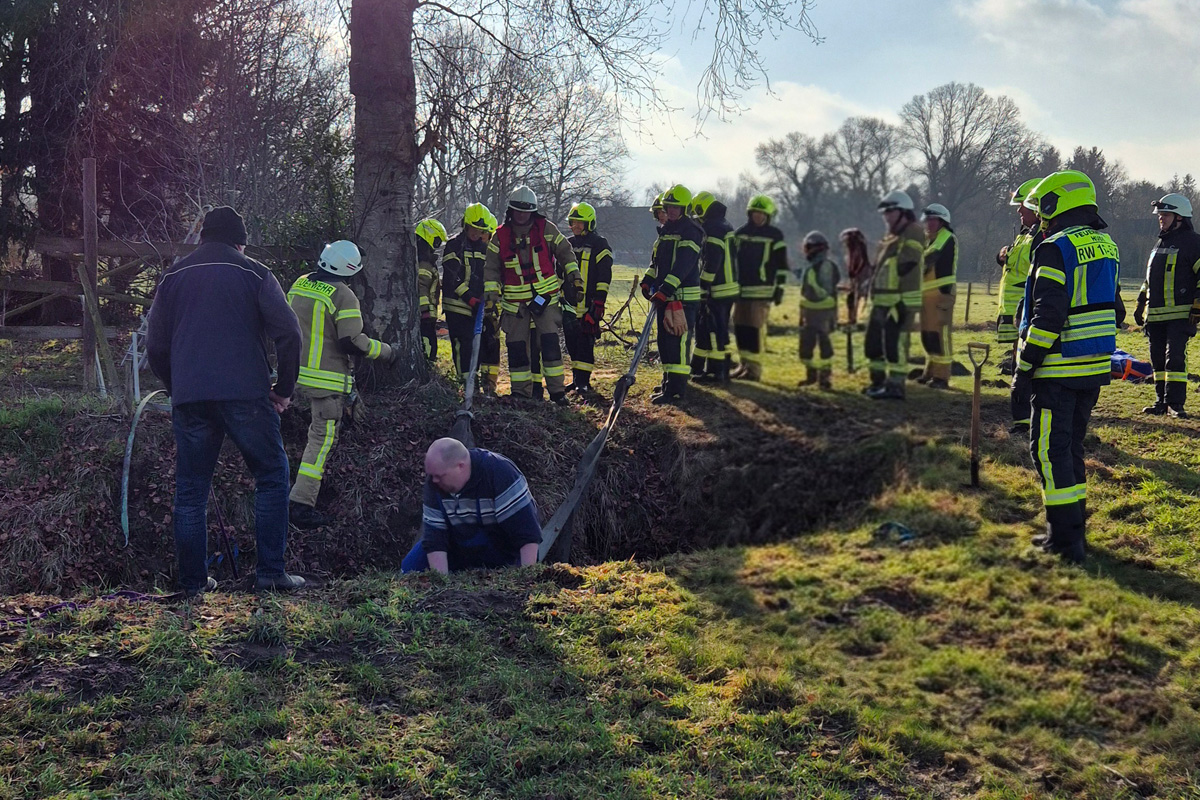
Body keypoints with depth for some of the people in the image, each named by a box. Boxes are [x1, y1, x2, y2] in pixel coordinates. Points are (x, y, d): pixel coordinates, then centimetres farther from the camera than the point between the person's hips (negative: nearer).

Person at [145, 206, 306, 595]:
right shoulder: (253, 274, 5)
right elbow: (288, 333, -6)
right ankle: (270, 573, 2)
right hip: (245, 395, -3)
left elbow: (156, 346, 15)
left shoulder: (173, 277, 15)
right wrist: (284, 388, 4)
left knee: (191, 490, 11)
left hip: (189, 399, 3)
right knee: (271, 476, 8)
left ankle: (193, 581, 11)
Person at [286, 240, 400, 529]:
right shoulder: (343, 296, -17)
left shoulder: (299, 284, 6)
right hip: (328, 378, -8)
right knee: (323, 437, -4)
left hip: (300, 371, 8)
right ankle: (301, 503, -9)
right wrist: (387, 352, -9)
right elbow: (352, 342, -21)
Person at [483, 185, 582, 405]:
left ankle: (557, 389, -2)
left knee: (550, 342, -9)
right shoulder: (500, 236, 1)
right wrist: (491, 292, -8)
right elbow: (491, 268, 4)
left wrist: (575, 279, 4)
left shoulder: (546, 229, -1)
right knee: (517, 346, 4)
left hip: (545, 297, -1)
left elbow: (565, 253, 8)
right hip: (515, 302, 2)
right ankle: (521, 391, 15)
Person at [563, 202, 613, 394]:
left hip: (589, 304, -6)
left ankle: (583, 380, -5)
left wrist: (599, 301, -14)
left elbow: (604, 276, -7)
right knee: (571, 341, 8)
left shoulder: (599, 245, -3)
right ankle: (576, 378, 17)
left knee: (585, 341, -8)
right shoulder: (568, 244, 16)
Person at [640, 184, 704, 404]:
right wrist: (647, 282, 9)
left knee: (677, 342, -11)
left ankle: (676, 391, -9)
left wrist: (664, 291, -26)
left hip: (684, 297, -9)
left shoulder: (691, 231, -11)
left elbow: (683, 266, -21)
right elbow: (657, 260, 23)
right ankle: (669, 383, 27)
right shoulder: (665, 230, 18)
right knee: (664, 341, 15)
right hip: (664, 295, 9)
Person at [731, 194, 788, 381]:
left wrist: (780, 289, -6)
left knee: (756, 328, -9)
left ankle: (755, 368, -4)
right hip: (741, 288, 5)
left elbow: (782, 265, -1)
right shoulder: (740, 233, 13)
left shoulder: (775, 236, -1)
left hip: (762, 290, -5)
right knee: (740, 327, 6)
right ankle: (744, 364, 15)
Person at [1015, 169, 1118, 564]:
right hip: (1095, 368, 8)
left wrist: (1025, 363, -13)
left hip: (1059, 369, -8)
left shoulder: (1055, 249, -15)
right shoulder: (1106, 246, 13)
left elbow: (1048, 314, -20)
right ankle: (1072, 529, 23)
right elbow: (1109, 308, 18)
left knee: (1049, 449, -2)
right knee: (1072, 444, 17)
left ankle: (1066, 539, -2)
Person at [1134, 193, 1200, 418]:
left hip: (1180, 314, -7)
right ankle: (1161, 401, 16)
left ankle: (1175, 403, -9)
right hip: (1155, 314, 7)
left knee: (1175, 357, -12)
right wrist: (1141, 305, 24)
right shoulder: (1160, 243, 19)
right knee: (1158, 359, 8)